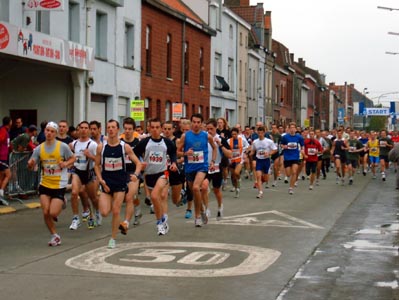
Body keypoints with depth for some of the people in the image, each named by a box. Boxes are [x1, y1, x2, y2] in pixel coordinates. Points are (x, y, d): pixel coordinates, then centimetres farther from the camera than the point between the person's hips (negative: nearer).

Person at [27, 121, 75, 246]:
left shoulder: (63, 146, -10)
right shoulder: (39, 148, -1)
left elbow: (72, 158, 4)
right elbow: (31, 166, 1)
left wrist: (66, 164, -17)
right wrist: (30, 164, -23)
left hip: (59, 185, -3)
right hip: (44, 184, 3)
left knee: (53, 213, -10)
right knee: (46, 213, -2)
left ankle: (61, 203, 25)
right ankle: (55, 236, 19)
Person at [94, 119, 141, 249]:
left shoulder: (125, 147, -5)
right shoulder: (101, 147, -2)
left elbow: (138, 163, -1)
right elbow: (97, 165, 6)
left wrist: (136, 174, -20)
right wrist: (100, 180, -8)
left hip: (120, 183, -1)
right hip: (106, 183, 1)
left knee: (116, 211, -2)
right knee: (104, 212, -10)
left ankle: (113, 238, 13)